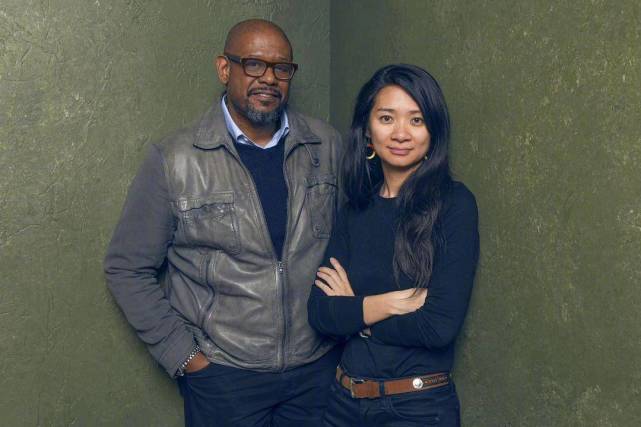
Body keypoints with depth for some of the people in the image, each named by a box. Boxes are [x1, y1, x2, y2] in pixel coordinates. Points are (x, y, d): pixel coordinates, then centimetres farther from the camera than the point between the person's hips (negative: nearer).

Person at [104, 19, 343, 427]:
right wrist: (183, 355, -7)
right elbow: (128, 269, -5)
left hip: (320, 365, 3)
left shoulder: (327, 145, -2)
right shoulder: (174, 162, -11)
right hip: (223, 374, -2)